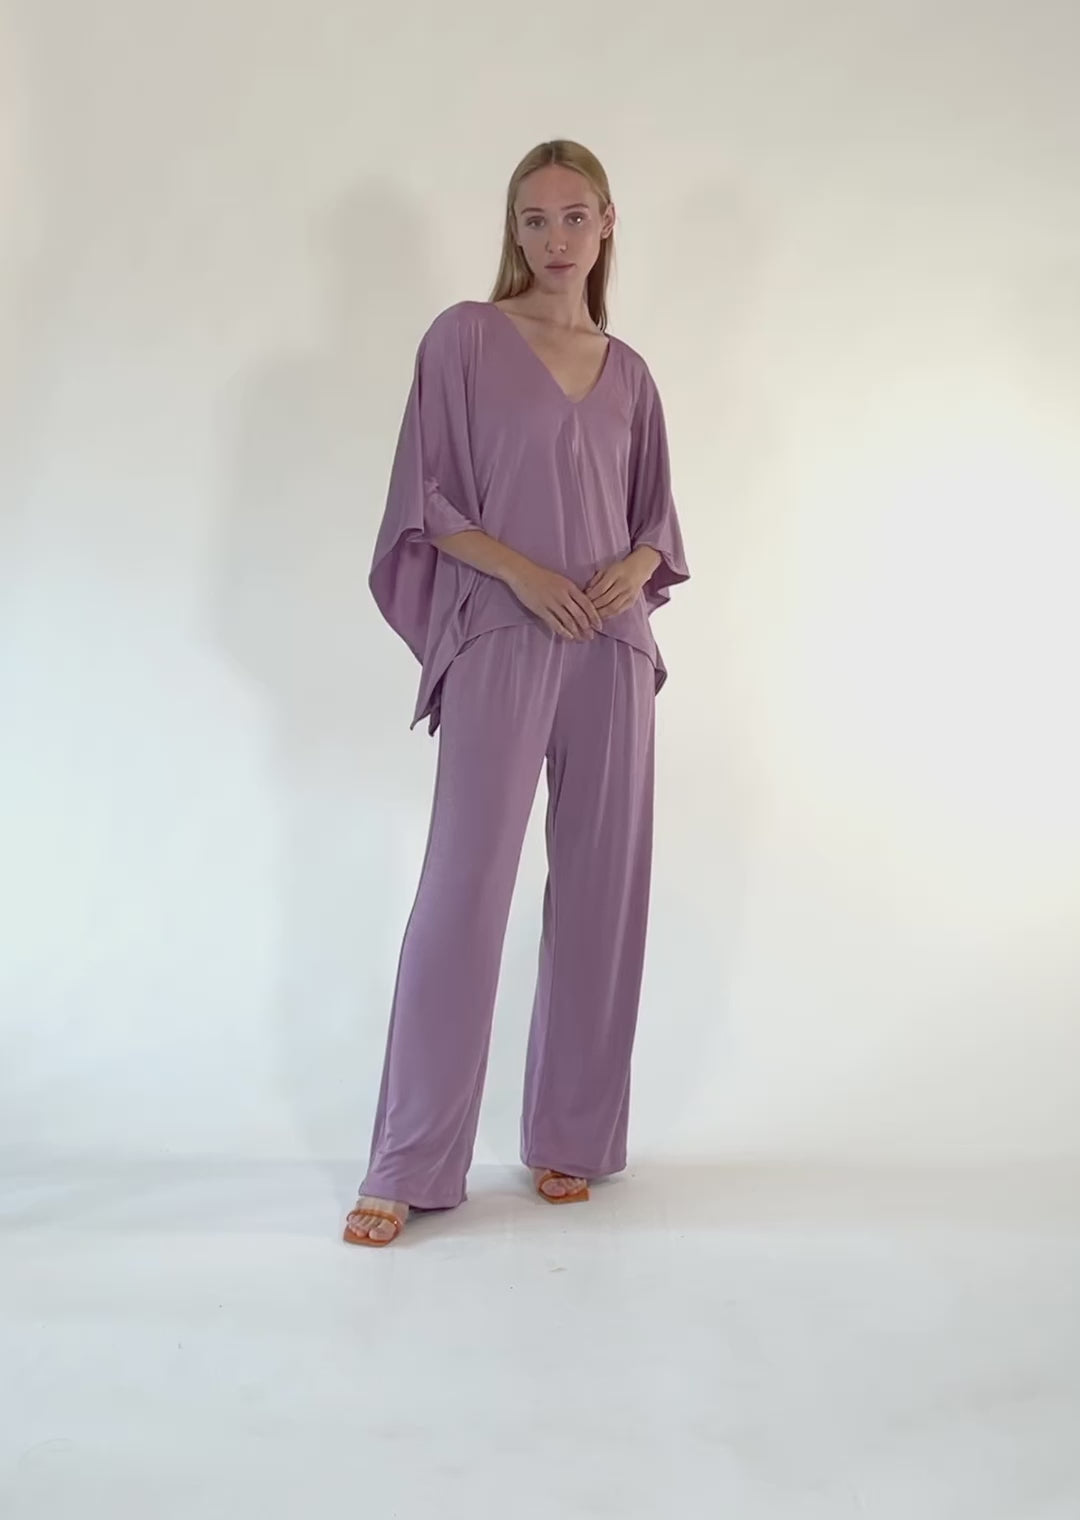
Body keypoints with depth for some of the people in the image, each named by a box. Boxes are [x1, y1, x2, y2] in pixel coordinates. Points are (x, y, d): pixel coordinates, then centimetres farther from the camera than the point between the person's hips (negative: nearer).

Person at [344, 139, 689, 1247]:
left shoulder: (628, 372, 16)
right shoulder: (465, 337, 4)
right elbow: (425, 497, 0)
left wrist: (636, 566, -4)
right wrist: (519, 570, -14)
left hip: (614, 647, 5)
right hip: (500, 640, -4)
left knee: (600, 890, 4)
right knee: (463, 887, -8)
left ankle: (569, 1136, 17)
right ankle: (405, 1167, 2)